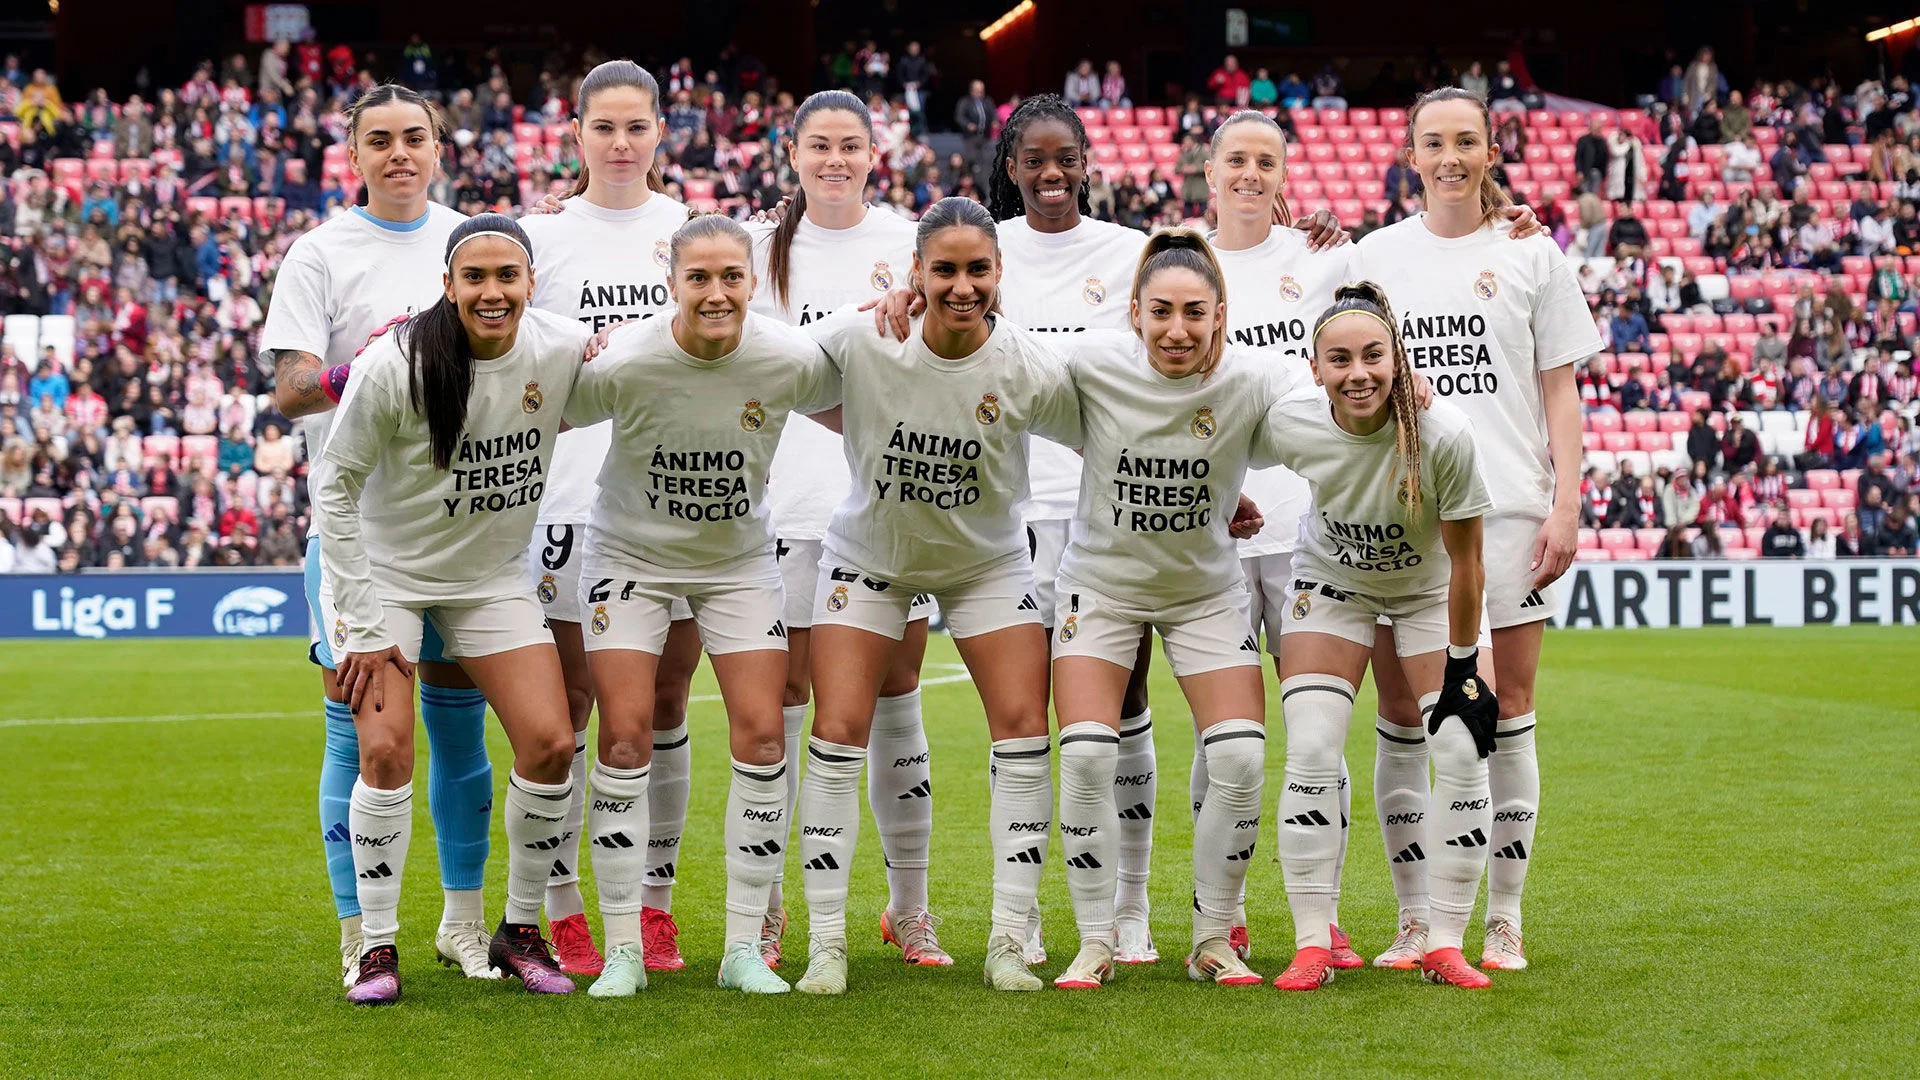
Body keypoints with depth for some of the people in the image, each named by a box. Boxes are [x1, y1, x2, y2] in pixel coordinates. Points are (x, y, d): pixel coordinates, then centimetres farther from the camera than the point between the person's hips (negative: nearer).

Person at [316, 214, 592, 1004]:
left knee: (550, 745, -7)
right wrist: (360, 625, -14)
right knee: (386, 752, -15)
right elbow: (335, 487, -14)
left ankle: (519, 932, 11)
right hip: (385, 573, -3)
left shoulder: (562, 350, -13)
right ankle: (377, 947, 0)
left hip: (492, 577, 3)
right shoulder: (394, 366, -23)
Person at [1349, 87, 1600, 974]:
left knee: (1504, 715, 0)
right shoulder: (1376, 258, 10)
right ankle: (1414, 921, 10)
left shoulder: (1532, 256, 7)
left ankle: (1504, 922, 8)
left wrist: (1565, 505, -2)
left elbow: (1560, 393, 7)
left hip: (1507, 510, -1)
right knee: (1403, 718, 1)